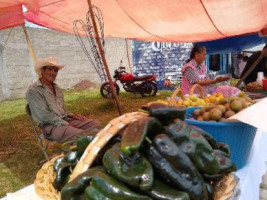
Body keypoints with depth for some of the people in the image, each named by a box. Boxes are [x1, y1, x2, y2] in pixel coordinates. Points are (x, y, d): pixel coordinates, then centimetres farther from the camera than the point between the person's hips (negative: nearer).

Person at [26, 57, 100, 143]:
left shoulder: (57, 89, 19)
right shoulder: (33, 90, -7)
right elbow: (44, 115, -15)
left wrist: (72, 116, 6)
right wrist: (67, 125, -16)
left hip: (65, 120, 8)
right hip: (51, 126, -8)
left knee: (95, 123, -15)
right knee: (82, 135, -34)